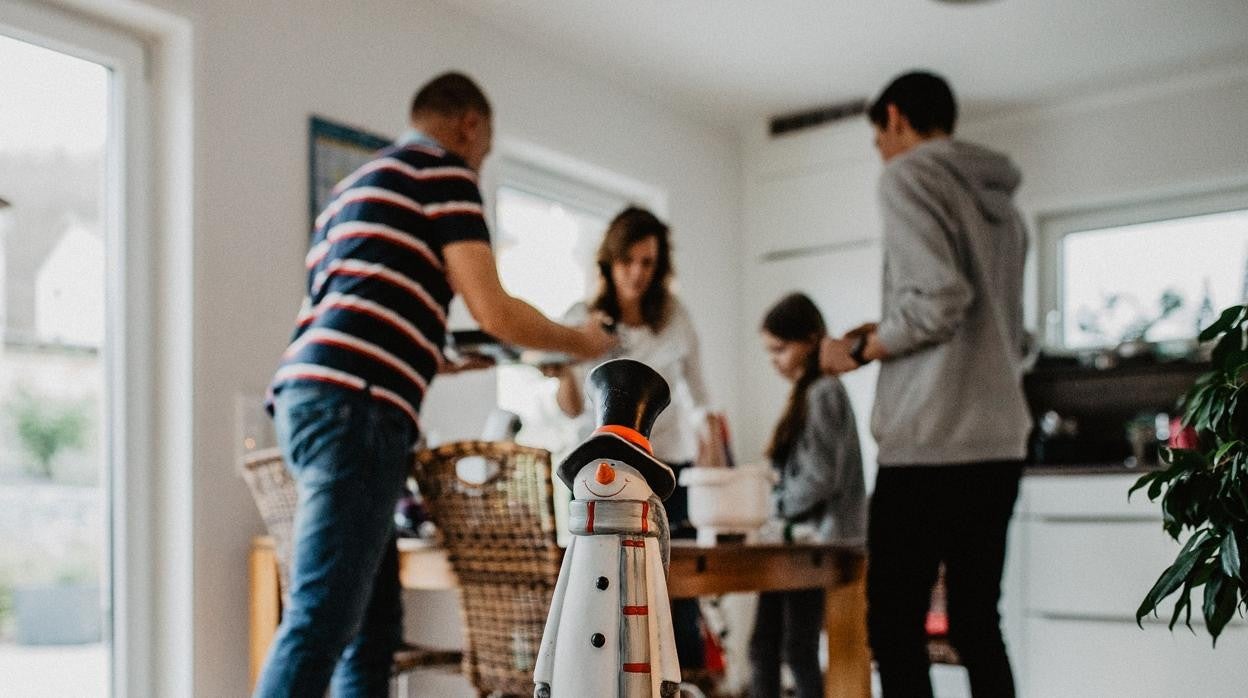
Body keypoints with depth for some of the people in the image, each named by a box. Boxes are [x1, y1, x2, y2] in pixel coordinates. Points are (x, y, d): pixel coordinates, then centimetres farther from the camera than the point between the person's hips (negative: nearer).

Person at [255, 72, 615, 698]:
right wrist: (580, 342, 14)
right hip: (354, 408, -9)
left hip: (311, 398, 9)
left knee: (373, 622, 11)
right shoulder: (442, 171, 4)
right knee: (321, 621, -14)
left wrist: (444, 358, 39)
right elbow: (495, 313, -3)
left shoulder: (357, 184, 30)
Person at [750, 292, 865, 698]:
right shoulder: (806, 393, 15)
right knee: (763, 646, 9)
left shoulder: (823, 393, -12)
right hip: (797, 540, 9)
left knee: (799, 649, -2)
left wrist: (769, 508, -9)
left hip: (818, 541, -9)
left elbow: (820, 478, -19)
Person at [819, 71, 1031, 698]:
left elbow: (938, 299, -18)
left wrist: (860, 350, -3)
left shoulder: (908, 175, -4)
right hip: (999, 445, 8)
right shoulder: (1001, 200, 20)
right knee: (977, 624, 12)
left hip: (929, 446, -8)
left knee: (894, 625, -4)